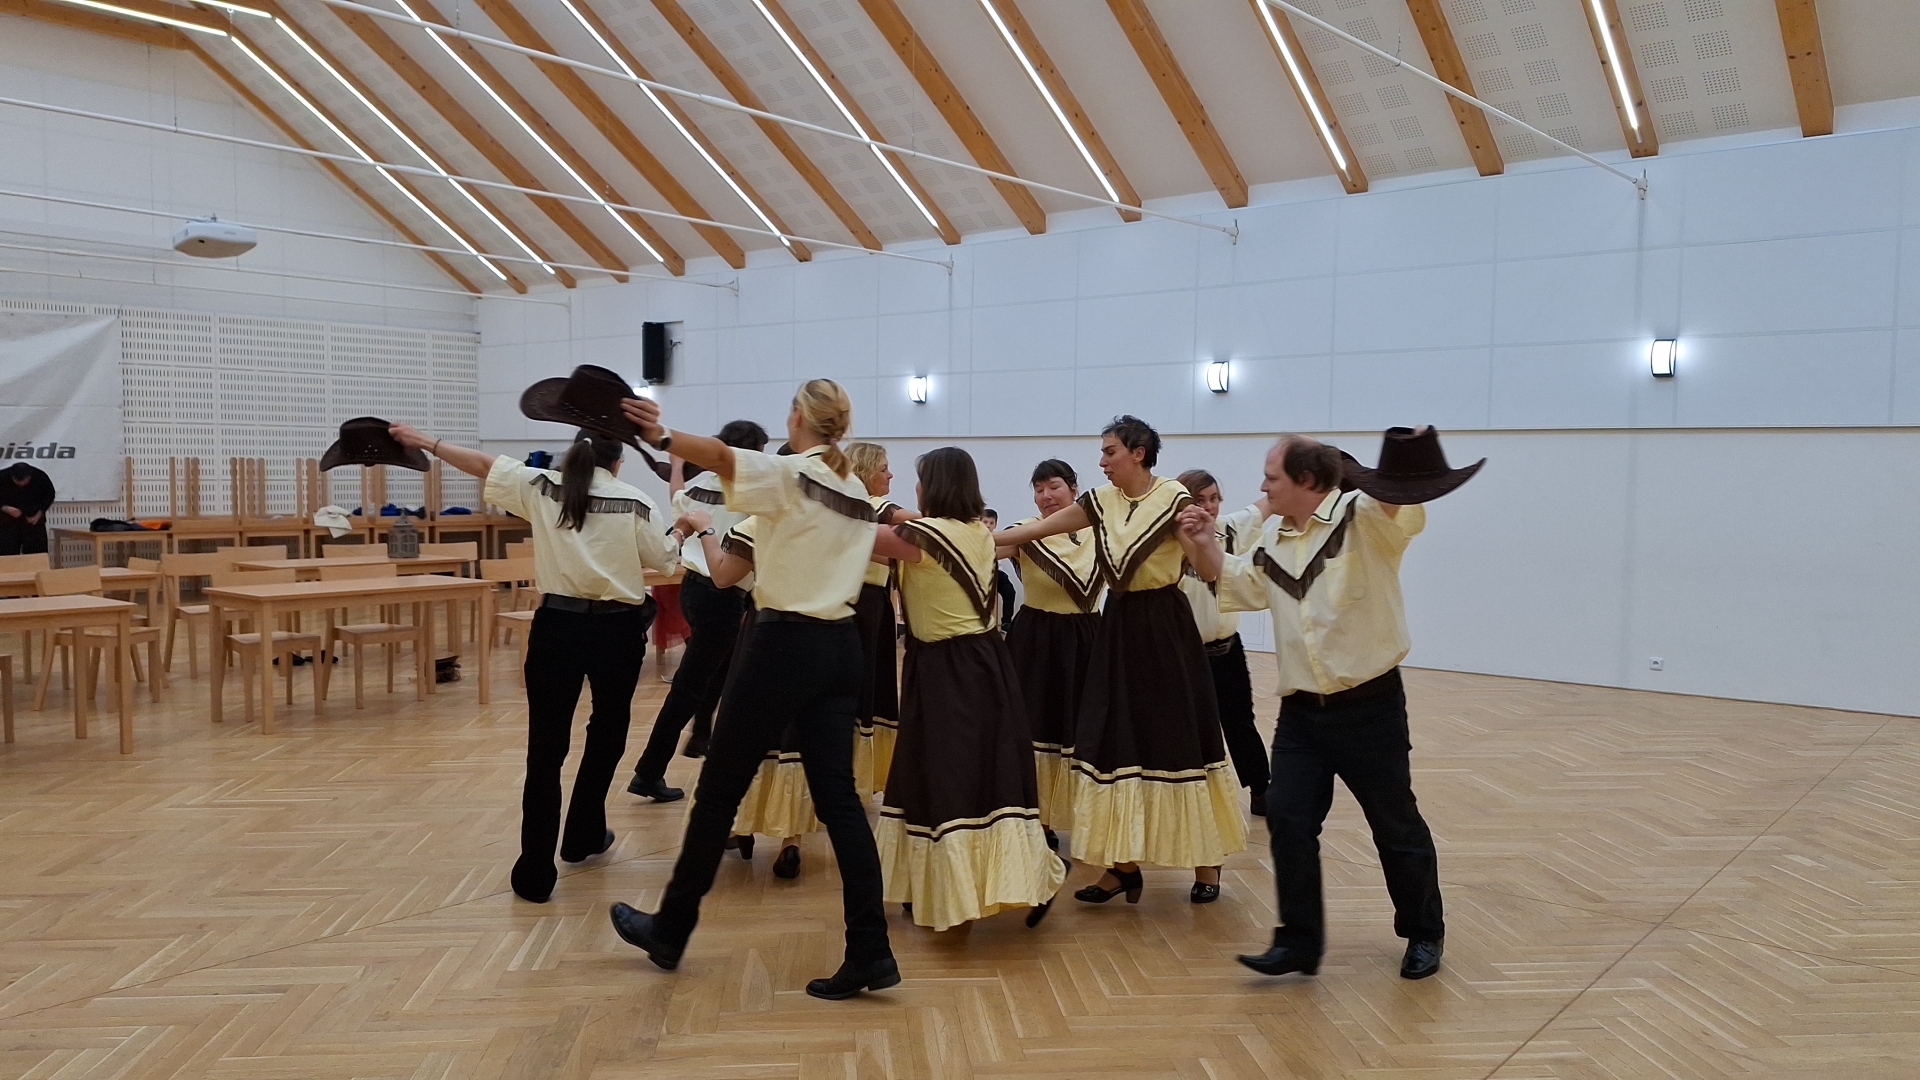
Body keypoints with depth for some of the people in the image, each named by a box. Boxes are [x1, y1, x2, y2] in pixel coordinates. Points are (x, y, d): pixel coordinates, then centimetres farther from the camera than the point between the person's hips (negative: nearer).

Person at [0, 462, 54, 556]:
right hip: (9, 519, 0)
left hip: (33, 519, 0)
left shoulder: (40, 477, -18)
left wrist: (39, 514, -11)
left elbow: (49, 496, -1)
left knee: (36, 551, 1)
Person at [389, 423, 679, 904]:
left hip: (557, 626, 1)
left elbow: (482, 463, 9)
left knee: (546, 746, 3)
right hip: (616, 629, -1)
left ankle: (535, 872, 2)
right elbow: (665, 563, 2)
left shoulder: (541, 488, 1)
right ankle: (583, 836, 32)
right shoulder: (635, 503, -5)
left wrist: (425, 441, 20)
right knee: (607, 731, 21)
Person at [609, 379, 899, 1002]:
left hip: (783, 645, -7)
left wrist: (663, 436, -42)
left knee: (718, 791, 8)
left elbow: (722, 457, -29)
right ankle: (870, 951, 1)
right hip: (840, 647, 7)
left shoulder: (790, 476, -10)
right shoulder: (857, 493, 12)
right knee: (838, 795, 6)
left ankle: (670, 930, 23)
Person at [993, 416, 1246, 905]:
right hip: (1118, 629, 5)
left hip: (1165, 630, -5)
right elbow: (1035, 529, 9)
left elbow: (1211, 572, -13)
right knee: (1115, 742, 4)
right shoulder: (1101, 501, 5)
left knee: (1177, 742, 0)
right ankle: (1124, 863, 14)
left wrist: (1203, 540, -34)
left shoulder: (1174, 499, -10)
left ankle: (1206, 864, 15)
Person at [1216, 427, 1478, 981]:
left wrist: (1402, 469, -55)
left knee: (1396, 824, 9)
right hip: (1300, 711, 6)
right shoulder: (1274, 534, 9)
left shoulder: (1363, 516, -12)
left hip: (1369, 706, -6)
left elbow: (1401, 509, -34)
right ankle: (1299, 941, 12)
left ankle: (1424, 935, 30)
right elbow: (1245, 586, 23)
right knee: (1287, 818, 0)